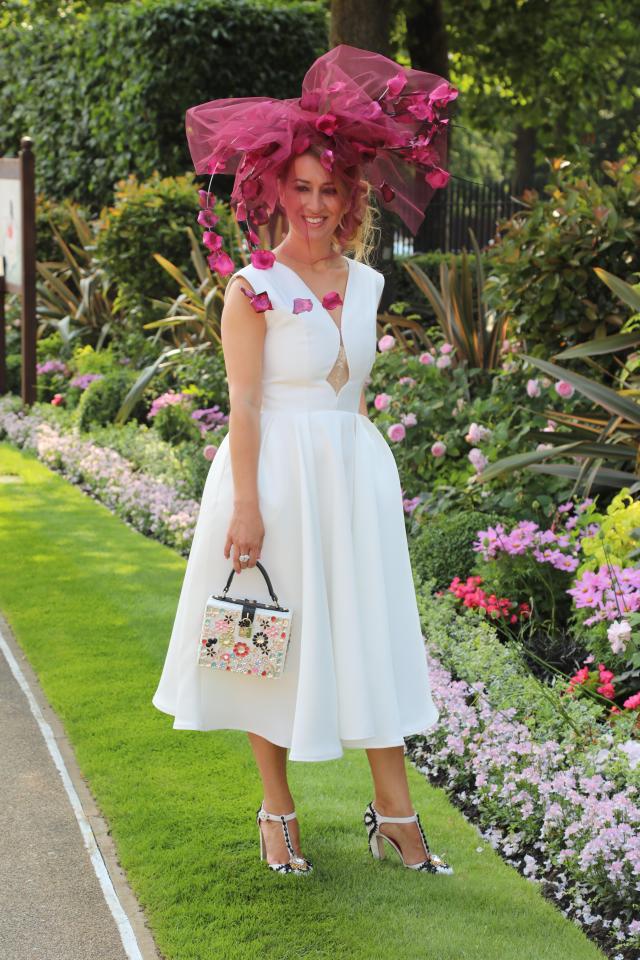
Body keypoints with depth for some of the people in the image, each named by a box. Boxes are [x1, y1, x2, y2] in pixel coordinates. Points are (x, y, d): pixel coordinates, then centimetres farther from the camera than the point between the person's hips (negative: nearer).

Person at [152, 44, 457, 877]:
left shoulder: (363, 282, 8)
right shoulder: (255, 285, -8)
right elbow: (243, 404, -12)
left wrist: (361, 472, 13)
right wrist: (247, 505, -16)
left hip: (356, 470, 5)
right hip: (277, 471, -5)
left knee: (372, 634, 6)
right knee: (275, 640, 4)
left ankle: (394, 811, 15)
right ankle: (277, 814, 19)